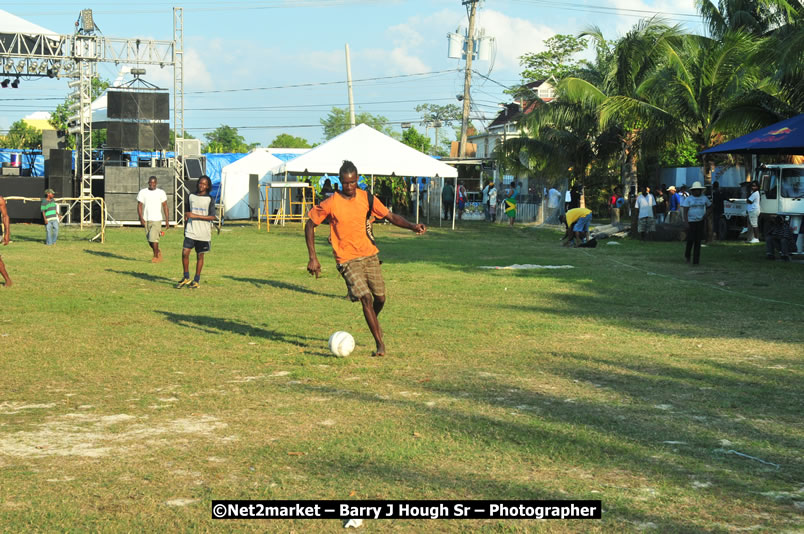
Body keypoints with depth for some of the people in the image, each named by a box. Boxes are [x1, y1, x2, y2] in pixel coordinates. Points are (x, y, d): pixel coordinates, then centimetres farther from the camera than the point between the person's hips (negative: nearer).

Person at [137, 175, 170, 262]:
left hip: (157, 219, -3)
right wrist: (141, 218, -8)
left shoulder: (161, 192, 1)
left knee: (153, 238, -14)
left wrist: (167, 220, -3)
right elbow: (139, 205, 4)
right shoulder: (142, 192, 4)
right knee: (149, 240, 9)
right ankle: (158, 252, 33)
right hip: (146, 219, 3)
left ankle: (156, 256, 0)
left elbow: (165, 206, 2)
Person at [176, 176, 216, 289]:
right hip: (191, 231, 2)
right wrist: (185, 228, 17)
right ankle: (186, 278, 7)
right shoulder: (191, 197, 8)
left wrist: (195, 216, -16)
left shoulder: (210, 199, -1)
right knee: (185, 252, -9)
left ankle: (197, 280, 15)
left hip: (203, 233, -2)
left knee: (200, 255, 4)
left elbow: (212, 217, -10)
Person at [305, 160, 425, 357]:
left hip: (369, 254, 4)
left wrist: (413, 226, -11)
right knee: (366, 298, -17)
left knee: (380, 297, 5)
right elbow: (310, 225, -3)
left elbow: (390, 217, 6)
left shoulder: (366, 198, -1)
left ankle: (374, 323, 39)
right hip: (347, 259, -4)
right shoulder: (331, 204, -12)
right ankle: (380, 344, -10)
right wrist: (313, 258, -8)